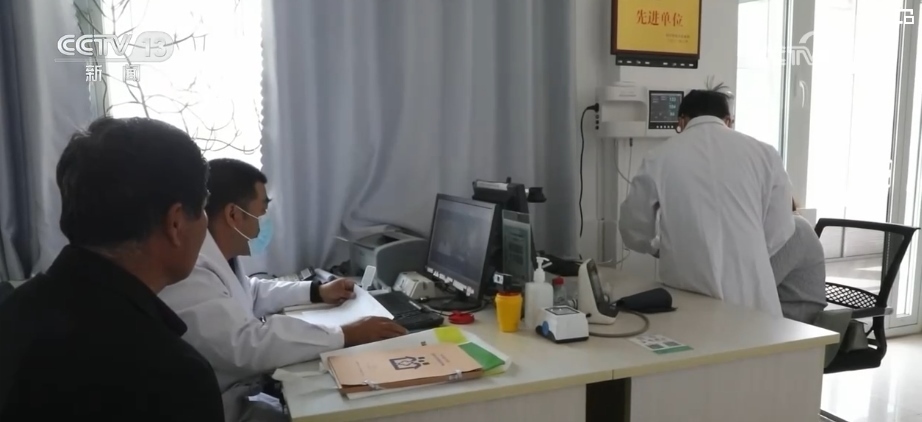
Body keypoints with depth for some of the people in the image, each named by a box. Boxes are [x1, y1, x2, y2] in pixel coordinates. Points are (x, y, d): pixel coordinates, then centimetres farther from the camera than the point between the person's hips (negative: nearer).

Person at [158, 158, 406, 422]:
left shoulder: (216, 255, 3)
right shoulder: (187, 275, -28)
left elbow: (250, 292, 21)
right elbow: (250, 344, -34)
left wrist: (317, 292, 13)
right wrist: (348, 335, -30)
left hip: (240, 391, 9)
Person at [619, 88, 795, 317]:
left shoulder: (659, 158, -1)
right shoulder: (763, 153, 2)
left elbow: (634, 231, 8)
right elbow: (779, 230, 6)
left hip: (689, 296, -1)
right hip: (750, 294, 1)